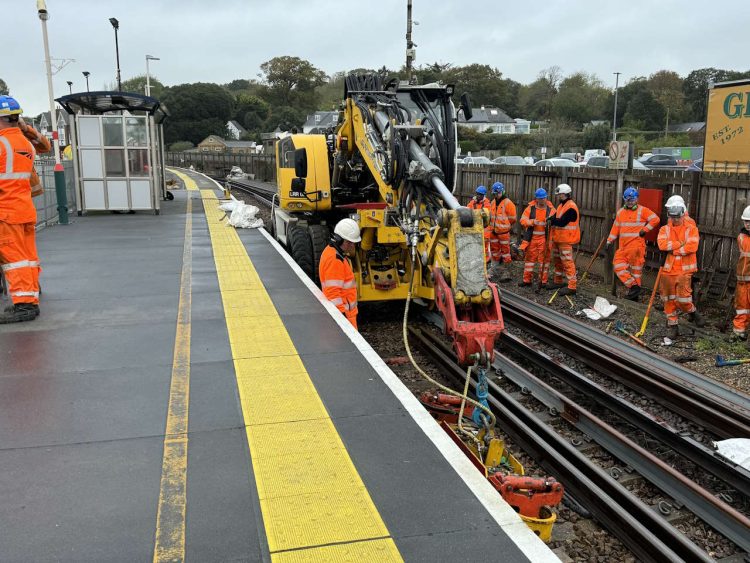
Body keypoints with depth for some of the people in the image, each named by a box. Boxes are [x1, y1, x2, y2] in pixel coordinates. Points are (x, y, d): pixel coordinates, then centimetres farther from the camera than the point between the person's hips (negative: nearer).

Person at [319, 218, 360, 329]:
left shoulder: (336, 253, 11)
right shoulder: (334, 259, -22)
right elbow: (332, 292, -25)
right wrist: (341, 312, -23)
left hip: (346, 309, 11)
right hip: (341, 311, -11)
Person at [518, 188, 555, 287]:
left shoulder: (550, 209, 1)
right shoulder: (530, 208, 0)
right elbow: (523, 220, -5)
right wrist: (532, 222, -22)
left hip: (544, 238, -1)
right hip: (532, 237, 1)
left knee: (544, 259, 2)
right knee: (529, 258, 8)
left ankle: (543, 281, 11)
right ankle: (527, 280, 17)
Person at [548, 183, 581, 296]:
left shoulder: (571, 207, -17)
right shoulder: (561, 205, 15)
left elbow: (562, 222, -24)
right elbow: (556, 218, 11)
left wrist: (551, 219, -12)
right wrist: (552, 220, -10)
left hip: (565, 240, -10)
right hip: (557, 238, 10)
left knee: (567, 262, -11)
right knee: (557, 260, 18)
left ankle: (571, 286, -11)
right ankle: (558, 281, 31)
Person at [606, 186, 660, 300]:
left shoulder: (642, 210, -2)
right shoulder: (621, 212, 14)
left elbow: (655, 219, -6)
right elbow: (616, 227, 17)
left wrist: (645, 229, -9)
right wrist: (610, 240, 12)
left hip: (636, 246, -6)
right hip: (623, 247, 6)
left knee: (635, 269, -1)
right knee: (618, 266, -5)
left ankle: (634, 294, 6)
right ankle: (633, 286, 1)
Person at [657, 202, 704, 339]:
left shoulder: (691, 229, 1)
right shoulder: (665, 229, 7)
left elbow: (692, 247, -15)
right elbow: (662, 245, -12)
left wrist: (673, 250, -11)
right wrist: (681, 243, -14)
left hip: (684, 270, -3)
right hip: (668, 270, 3)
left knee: (682, 298, -9)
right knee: (669, 299, 6)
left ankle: (693, 312, 22)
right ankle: (672, 325, 18)